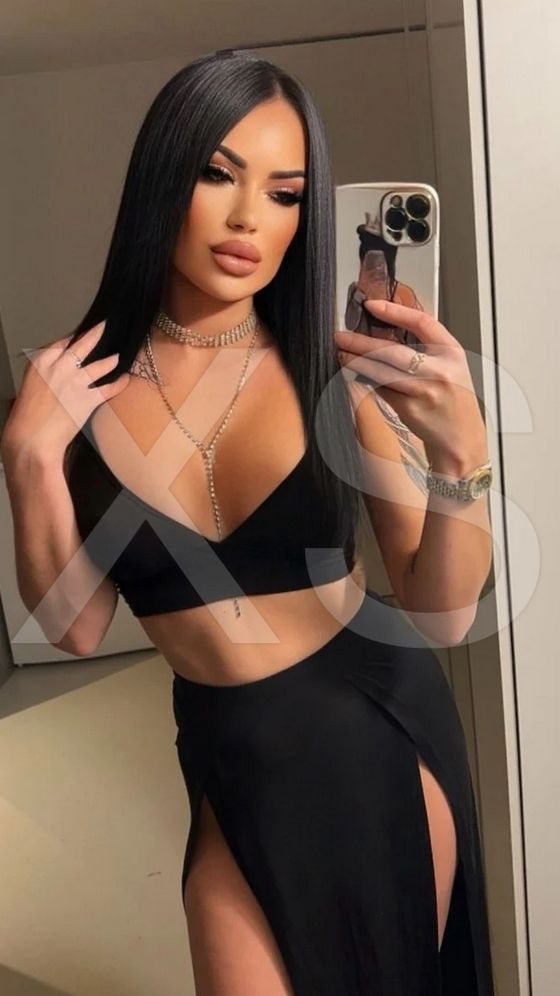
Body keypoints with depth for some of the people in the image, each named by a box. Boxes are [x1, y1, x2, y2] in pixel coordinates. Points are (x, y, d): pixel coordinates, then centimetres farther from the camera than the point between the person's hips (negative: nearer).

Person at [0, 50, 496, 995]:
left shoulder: (337, 373, -14)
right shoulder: (78, 382, -8)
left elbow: (440, 615, -14)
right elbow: (76, 625, -5)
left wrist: (461, 453, -30)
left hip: (378, 739, 0)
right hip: (233, 759, 1)